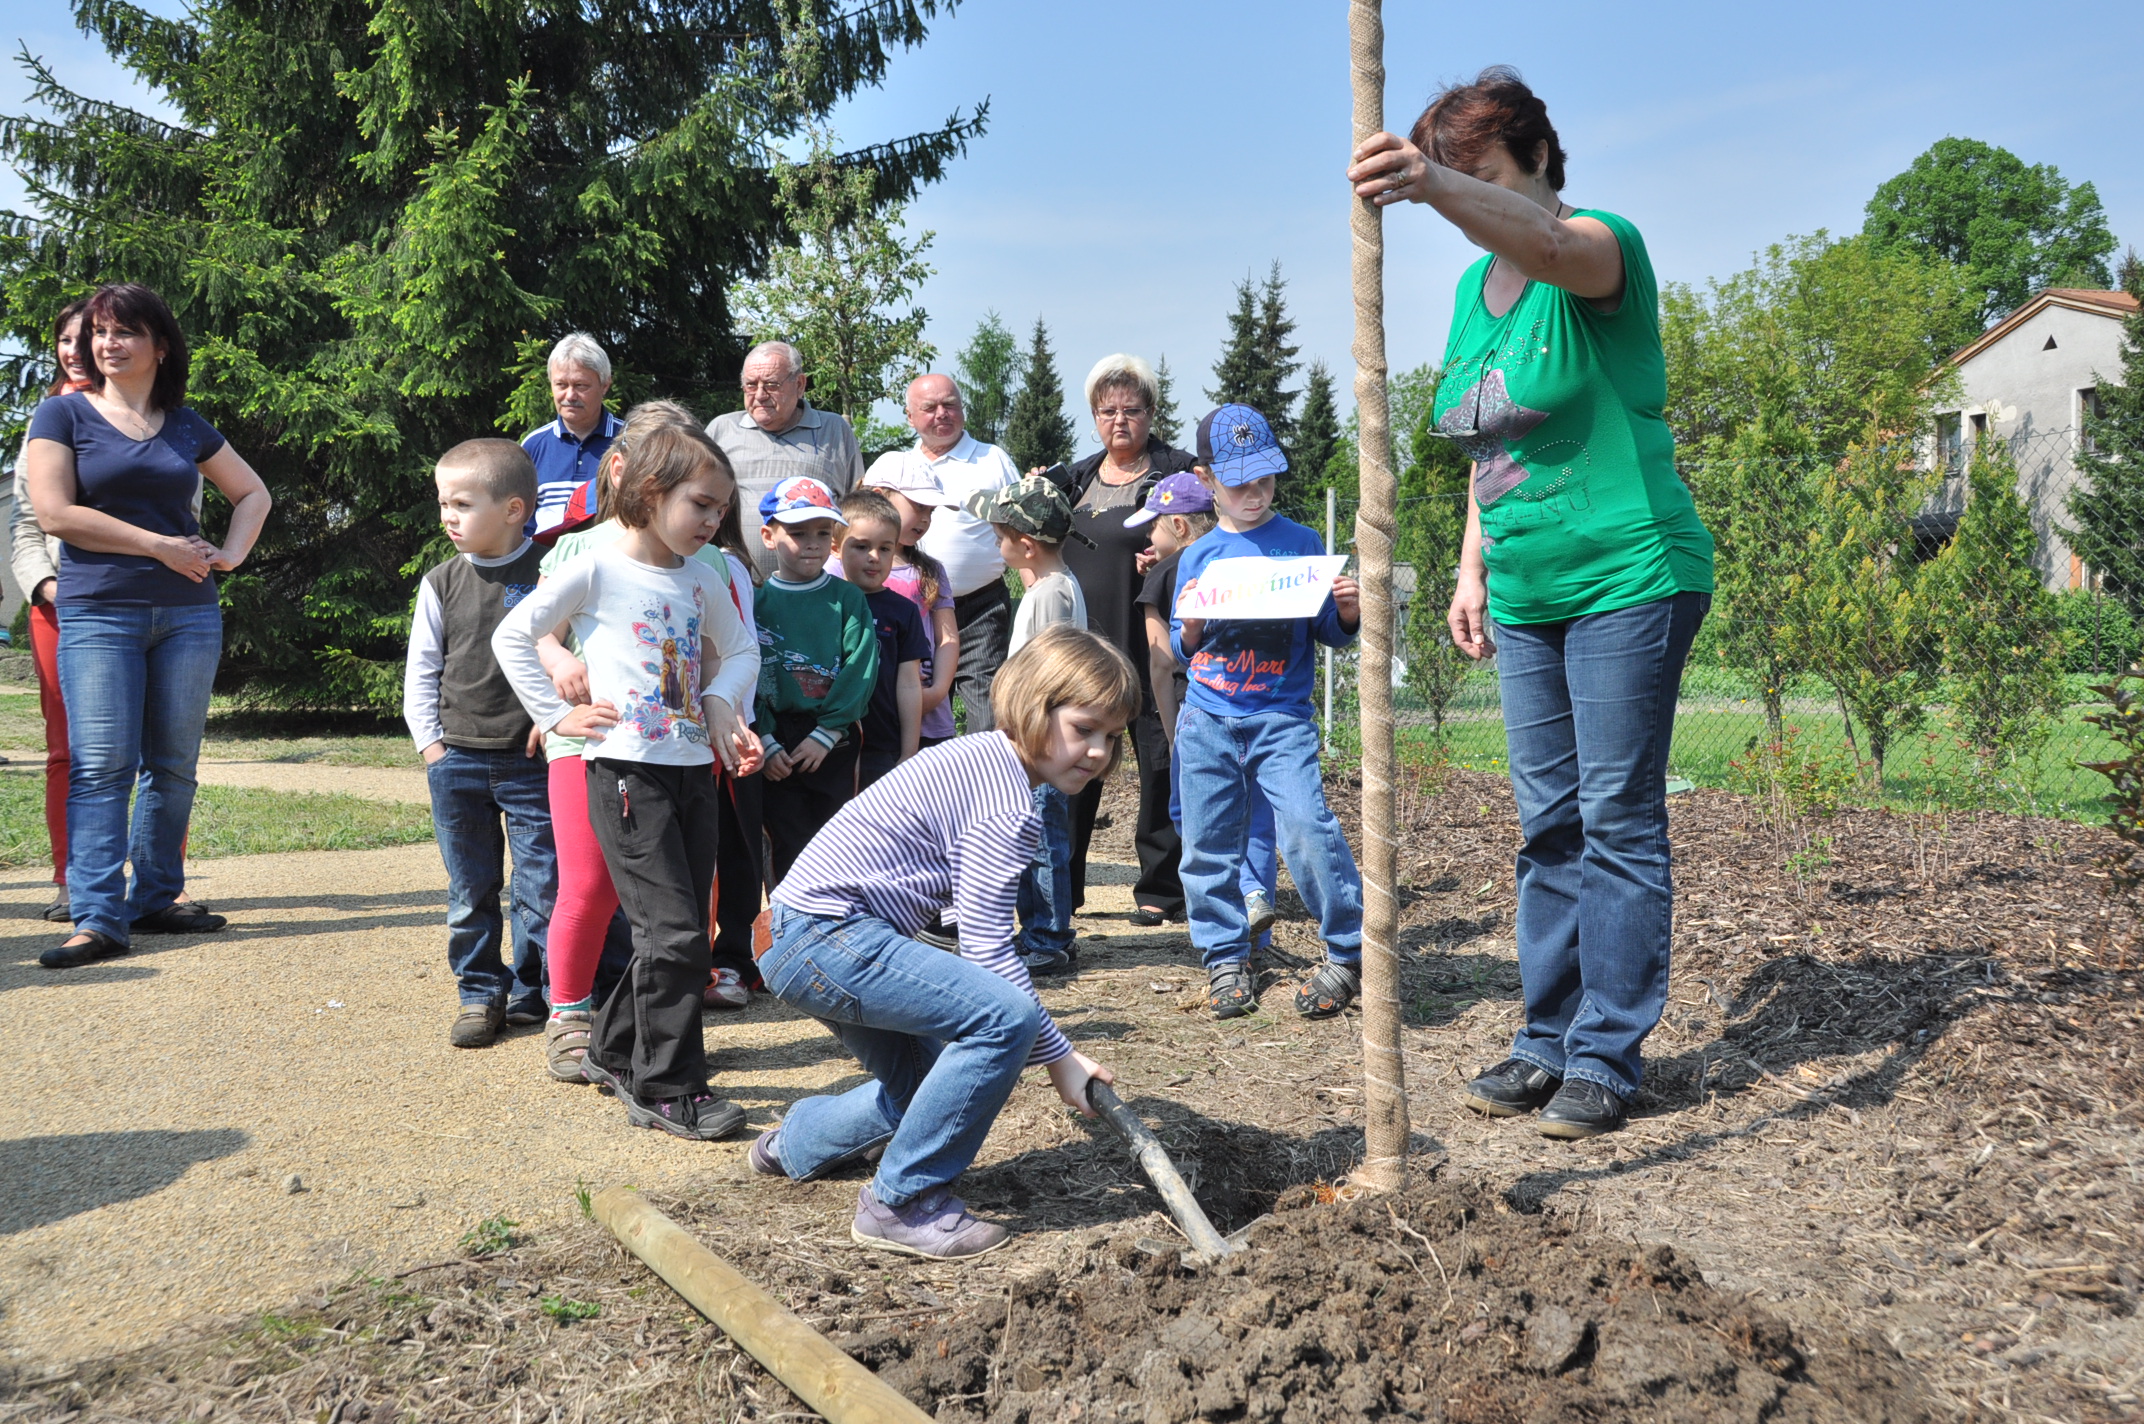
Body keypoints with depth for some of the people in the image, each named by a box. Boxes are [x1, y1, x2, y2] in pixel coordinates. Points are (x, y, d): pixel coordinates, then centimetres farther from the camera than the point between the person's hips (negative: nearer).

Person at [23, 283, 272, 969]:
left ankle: (156, 898, 15)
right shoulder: (63, 414, 3)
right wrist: (161, 545, -9)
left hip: (188, 615, 4)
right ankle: (97, 918, -11)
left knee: (173, 764, 6)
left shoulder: (188, 426, 13)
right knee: (101, 765, -10)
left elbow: (252, 492, 24)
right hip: (98, 613, -3)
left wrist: (229, 554, 6)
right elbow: (54, 511, -7)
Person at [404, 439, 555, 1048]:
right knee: (470, 890, 10)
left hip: (534, 761, -3)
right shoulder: (442, 583, 4)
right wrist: (430, 744, 4)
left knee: (541, 886, 1)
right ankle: (480, 992, 22)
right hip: (458, 761, 3)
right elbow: (421, 670, 10)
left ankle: (531, 993, 16)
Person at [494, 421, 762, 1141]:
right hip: (626, 770, -7)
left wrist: (721, 699, 5)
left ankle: (615, 1053, 31)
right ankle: (666, 1088, 3)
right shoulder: (597, 569, -7)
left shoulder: (703, 579, 10)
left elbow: (740, 648, 24)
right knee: (675, 934, -10)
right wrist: (557, 716, -6)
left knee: (677, 935, 12)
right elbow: (511, 637, -3)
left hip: (694, 769, 7)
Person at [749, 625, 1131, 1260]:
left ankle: (796, 1143, 46)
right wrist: (1058, 1054, -9)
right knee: (1007, 1018, -23)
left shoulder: (981, 757, 14)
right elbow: (987, 948, -17)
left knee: (932, 1084, 23)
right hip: (824, 936, -11)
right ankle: (901, 1202, -10)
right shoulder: (1009, 805, -17)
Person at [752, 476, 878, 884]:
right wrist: (765, 741, -12)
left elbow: (860, 669, -6)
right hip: (777, 746, 0)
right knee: (789, 848, 1)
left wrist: (826, 732, -13)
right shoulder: (756, 601, 2)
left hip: (833, 744, 0)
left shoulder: (848, 599, 3)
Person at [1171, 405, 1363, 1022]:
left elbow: (1330, 633, 7)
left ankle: (1350, 952, -2)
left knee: (1306, 827, -18)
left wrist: (1348, 611, -15)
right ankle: (1226, 958, 21)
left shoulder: (1300, 543, 4)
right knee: (1207, 843, 4)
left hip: (1281, 719, -3)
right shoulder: (1196, 557, 11)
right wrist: (1190, 624, -7)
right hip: (1206, 720, 3)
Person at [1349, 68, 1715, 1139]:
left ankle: (1607, 1057, 7)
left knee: (1618, 820, -2)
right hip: (1524, 598, 7)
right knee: (1547, 824, 10)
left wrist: (1433, 188, -53)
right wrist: (1473, 568, 11)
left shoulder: (1602, 249, -10)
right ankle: (1549, 1041, 20)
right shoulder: (1471, 290, 12)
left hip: (1629, 580, -7)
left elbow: (1546, 242, -36)